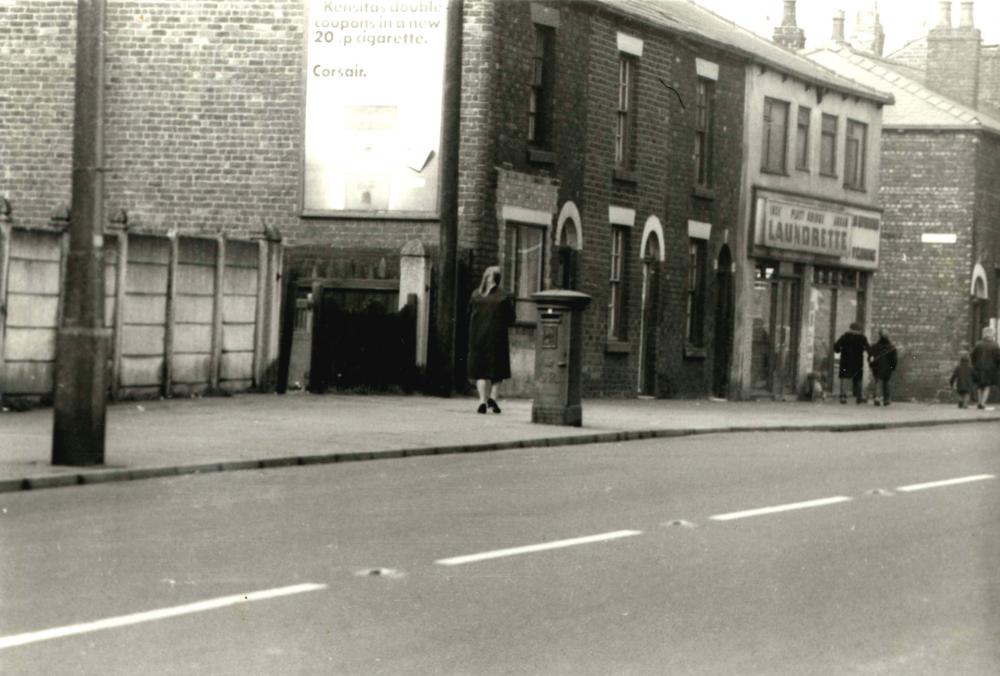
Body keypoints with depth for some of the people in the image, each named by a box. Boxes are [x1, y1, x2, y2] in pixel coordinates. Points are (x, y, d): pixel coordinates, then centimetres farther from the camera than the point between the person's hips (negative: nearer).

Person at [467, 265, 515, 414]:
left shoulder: (475, 295, -1)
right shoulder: (504, 297, -7)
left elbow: (469, 315, 5)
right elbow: (510, 319, -3)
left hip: (477, 336, 2)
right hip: (497, 337, -2)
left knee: (480, 371, 6)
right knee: (497, 369, 10)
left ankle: (482, 400, -6)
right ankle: (492, 397, -4)